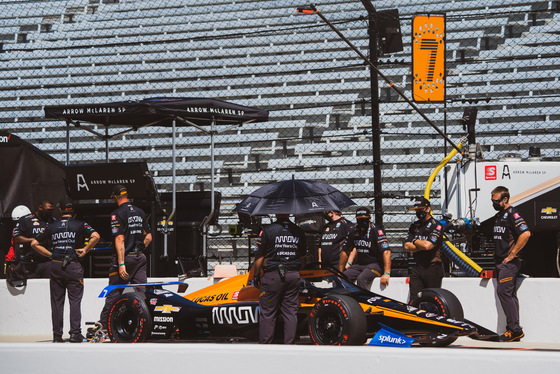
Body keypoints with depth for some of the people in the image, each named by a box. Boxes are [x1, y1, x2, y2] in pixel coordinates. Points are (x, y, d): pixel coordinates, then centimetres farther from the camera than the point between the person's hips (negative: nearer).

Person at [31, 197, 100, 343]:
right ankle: (75, 333, -4)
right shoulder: (79, 225, 0)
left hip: (55, 265, 2)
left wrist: (50, 254, 10)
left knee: (56, 302, 7)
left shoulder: (52, 226, 8)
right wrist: (85, 250, -5)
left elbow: (34, 243, 10)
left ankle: (57, 335, 7)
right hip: (73, 266, -2)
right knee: (75, 300, 2)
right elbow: (95, 236, -15)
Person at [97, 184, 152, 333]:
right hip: (140, 258, 5)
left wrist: (121, 264, -19)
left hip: (124, 257, -5)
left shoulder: (117, 214, -10)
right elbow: (148, 237, 13)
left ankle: (104, 324, 7)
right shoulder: (140, 212, 10)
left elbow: (120, 239, -17)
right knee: (142, 292, 4)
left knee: (114, 293, 1)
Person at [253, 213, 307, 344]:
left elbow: (259, 256, -7)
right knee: (291, 312, 9)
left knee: (267, 313, 3)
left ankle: (264, 344, 4)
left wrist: (256, 276, 3)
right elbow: (302, 255, 15)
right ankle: (289, 344, 10)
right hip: (293, 275, 4)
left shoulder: (267, 230, -8)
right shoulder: (299, 232, 5)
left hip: (272, 276, -3)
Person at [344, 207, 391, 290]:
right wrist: (349, 263, 13)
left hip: (375, 265, -6)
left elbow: (386, 252, -23)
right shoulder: (354, 231, 6)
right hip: (359, 264, 6)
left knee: (361, 279, -34)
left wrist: (386, 273, -30)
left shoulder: (376, 231, -15)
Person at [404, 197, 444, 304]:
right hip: (417, 268, 6)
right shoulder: (414, 226, 16)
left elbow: (427, 245, -18)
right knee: (413, 300, -2)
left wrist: (415, 241, 1)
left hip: (432, 268, -6)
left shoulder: (436, 226, -5)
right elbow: (407, 247, 7)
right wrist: (422, 245, -6)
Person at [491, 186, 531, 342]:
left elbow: (526, 234, -24)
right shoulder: (498, 216, 18)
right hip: (500, 262, 10)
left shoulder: (512, 214, -11)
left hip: (510, 262, -10)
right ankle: (513, 330, 10)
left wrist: (511, 254, -19)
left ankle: (514, 329, -14)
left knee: (503, 291, -16)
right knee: (509, 294, 9)